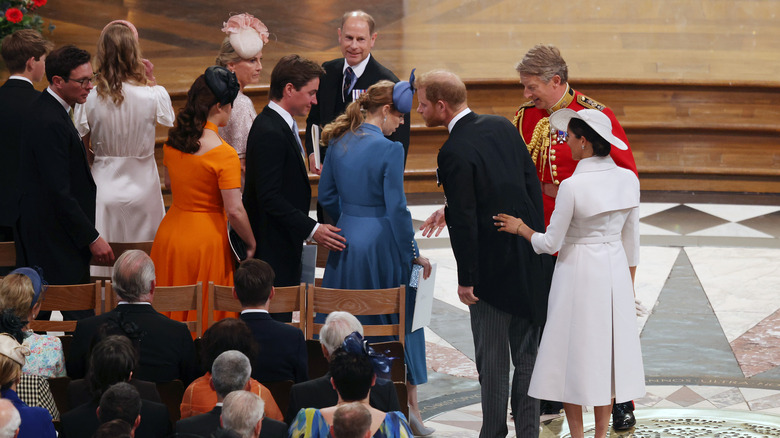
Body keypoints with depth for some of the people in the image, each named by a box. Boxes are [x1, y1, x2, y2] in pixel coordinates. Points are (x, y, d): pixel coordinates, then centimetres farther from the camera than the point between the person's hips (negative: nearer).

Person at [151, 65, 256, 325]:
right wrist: (250, 243, -4)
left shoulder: (172, 142, 2)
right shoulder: (223, 153, -18)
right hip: (206, 240, -6)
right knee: (205, 321, 2)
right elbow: (234, 211, -19)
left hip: (170, 234, 6)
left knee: (171, 316, 14)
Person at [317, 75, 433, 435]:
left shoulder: (338, 143, 3)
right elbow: (396, 208, -17)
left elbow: (326, 196, 11)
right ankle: (409, 406, 11)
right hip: (381, 244, -6)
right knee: (398, 322, 8)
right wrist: (413, 254, -8)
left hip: (345, 243, 6)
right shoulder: (389, 150, -17)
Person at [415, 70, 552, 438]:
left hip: (493, 263, -7)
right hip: (530, 261, 7)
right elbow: (533, 184, 8)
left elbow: (463, 221, -18)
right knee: (527, 351, 14)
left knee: (492, 357, 4)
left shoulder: (454, 152, -18)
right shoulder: (502, 126, 4)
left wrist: (466, 279, -11)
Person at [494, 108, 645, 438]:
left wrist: (521, 228, 6)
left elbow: (550, 244, -13)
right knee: (607, 351, 13)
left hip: (579, 272, -5)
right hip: (615, 272, 5)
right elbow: (632, 240, 6)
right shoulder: (628, 179, -4)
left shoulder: (572, 186, -20)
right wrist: (629, 287, 17)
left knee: (574, 354, 6)